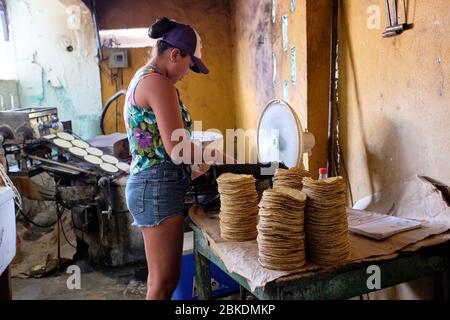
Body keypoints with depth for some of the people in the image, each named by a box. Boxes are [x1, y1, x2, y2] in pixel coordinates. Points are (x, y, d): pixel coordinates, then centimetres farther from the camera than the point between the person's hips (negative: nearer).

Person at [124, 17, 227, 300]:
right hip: (159, 188, -10)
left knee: (161, 278, 17)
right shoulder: (159, 83, -15)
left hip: (150, 184, 10)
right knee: (165, 282, -1)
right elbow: (176, 149, -20)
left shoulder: (141, 79, 16)